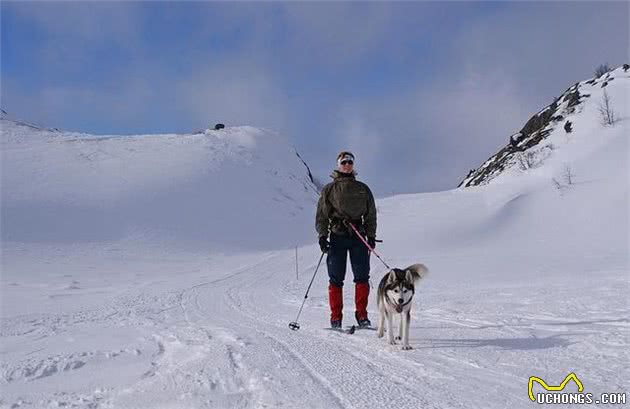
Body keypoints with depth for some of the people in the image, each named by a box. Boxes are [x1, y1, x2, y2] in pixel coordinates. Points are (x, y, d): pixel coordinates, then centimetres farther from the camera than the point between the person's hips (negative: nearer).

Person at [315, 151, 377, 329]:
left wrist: (371, 236, 9)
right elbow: (321, 214, 6)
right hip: (337, 236, -2)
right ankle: (336, 317, 5)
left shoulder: (363, 189, 14)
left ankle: (362, 316, 6)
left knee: (362, 277, -3)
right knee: (336, 279, -2)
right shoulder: (329, 189, 8)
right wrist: (322, 236, -4)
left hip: (358, 236, 2)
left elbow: (370, 214, 17)